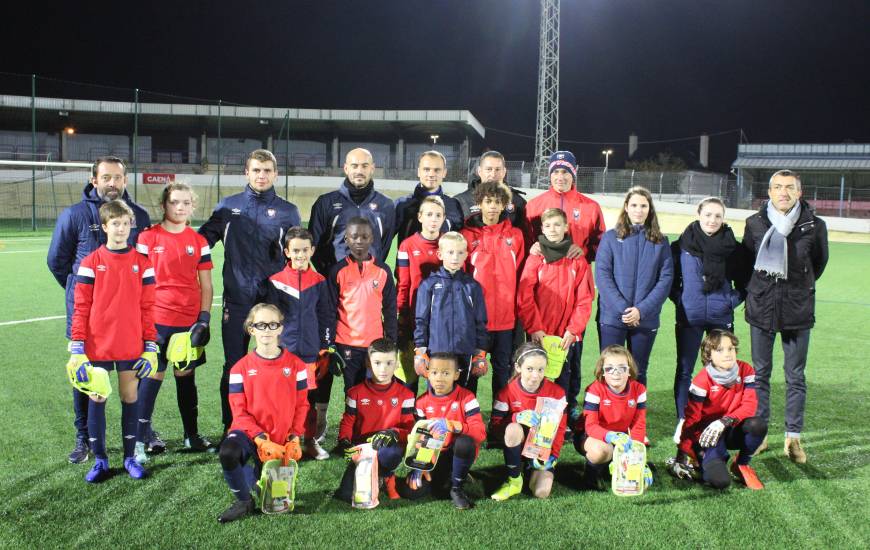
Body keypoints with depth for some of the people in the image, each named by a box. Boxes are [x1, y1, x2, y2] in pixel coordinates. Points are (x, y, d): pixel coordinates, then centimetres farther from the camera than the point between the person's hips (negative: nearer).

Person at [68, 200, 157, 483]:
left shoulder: (141, 262, 1)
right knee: (97, 398, 7)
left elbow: (148, 307, 2)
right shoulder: (91, 262, -1)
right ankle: (100, 459, 19)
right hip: (97, 346, 0)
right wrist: (77, 348, -6)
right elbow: (81, 308, -1)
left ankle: (130, 457, 19)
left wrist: (151, 347, 0)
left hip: (131, 347, 1)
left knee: (130, 397, 8)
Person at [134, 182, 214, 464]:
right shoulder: (148, 237, 0)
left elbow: (206, 285, 9)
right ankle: (142, 435, 11)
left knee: (186, 375, 11)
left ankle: (192, 435, 22)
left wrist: (204, 319, 0)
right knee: (153, 374, -2)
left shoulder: (199, 241, 7)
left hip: (189, 321, 3)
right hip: (157, 319, -2)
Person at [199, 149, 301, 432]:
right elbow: (203, 239, 13)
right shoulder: (228, 206, 9)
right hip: (237, 300, 0)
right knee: (233, 366, 4)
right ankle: (231, 428, 15)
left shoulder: (288, 211, 7)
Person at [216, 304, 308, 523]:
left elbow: (301, 405, 4)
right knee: (228, 452, -34)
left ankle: (260, 472, 33)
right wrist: (262, 440, -17)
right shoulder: (241, 369, -3)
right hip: (250, 433, -1)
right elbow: (239, 412, -6)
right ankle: (244, 502, -7)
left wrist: (294, 439, -8)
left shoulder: (295, 365, 0)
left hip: (281, 440, 1)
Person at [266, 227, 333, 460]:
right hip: (284, 351, -1)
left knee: (310, 398, 8)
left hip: (311, 352, 1)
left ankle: (311, 441, 20)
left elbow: (325, 316, 10)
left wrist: (325, 349, 7)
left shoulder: (319, 281, 6)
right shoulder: (276, 281, 0)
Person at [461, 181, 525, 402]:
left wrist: (518, 308, 6)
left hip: (506, 317, 2)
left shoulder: (515, 235, 6)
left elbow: (520, 275, 9)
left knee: (503, 367, 11)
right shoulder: (467, 235, -1)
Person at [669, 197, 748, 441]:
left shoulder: (732, 248, 1)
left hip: (721, 318, 1)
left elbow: (744, 282, 12)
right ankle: (682, 419, 15)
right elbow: (671, 279, 8)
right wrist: (680, 299, -2)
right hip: (689, 317, -1)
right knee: (684, 370, 4)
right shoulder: (682, 246, -2)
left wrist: (733, 300, 0)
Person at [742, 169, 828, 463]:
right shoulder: (755, 223, -3)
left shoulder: (814, 226, -5)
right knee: (760, 373, 9)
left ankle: (793, 436, 16)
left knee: (796, 377, 6)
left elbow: (819, 261, 11)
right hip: (761, 308, 1)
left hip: (798, 310, -1)